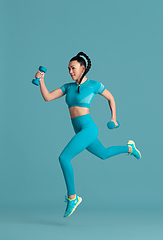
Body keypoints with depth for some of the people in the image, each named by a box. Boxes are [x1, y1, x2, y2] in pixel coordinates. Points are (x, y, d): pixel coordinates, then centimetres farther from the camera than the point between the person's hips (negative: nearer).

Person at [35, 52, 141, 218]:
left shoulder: (94, 85, -5)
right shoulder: (68, 87, 10)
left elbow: (111, 98, 11)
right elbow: (47, 97, 1)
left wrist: (113, 118, 9)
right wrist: (41, 80, -12)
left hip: (88, 129, -8)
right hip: (80, 131, 8)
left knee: (63, 158, -20)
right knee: (104, 154, 29)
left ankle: (72, 198, -9)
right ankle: (129, 148, 54)